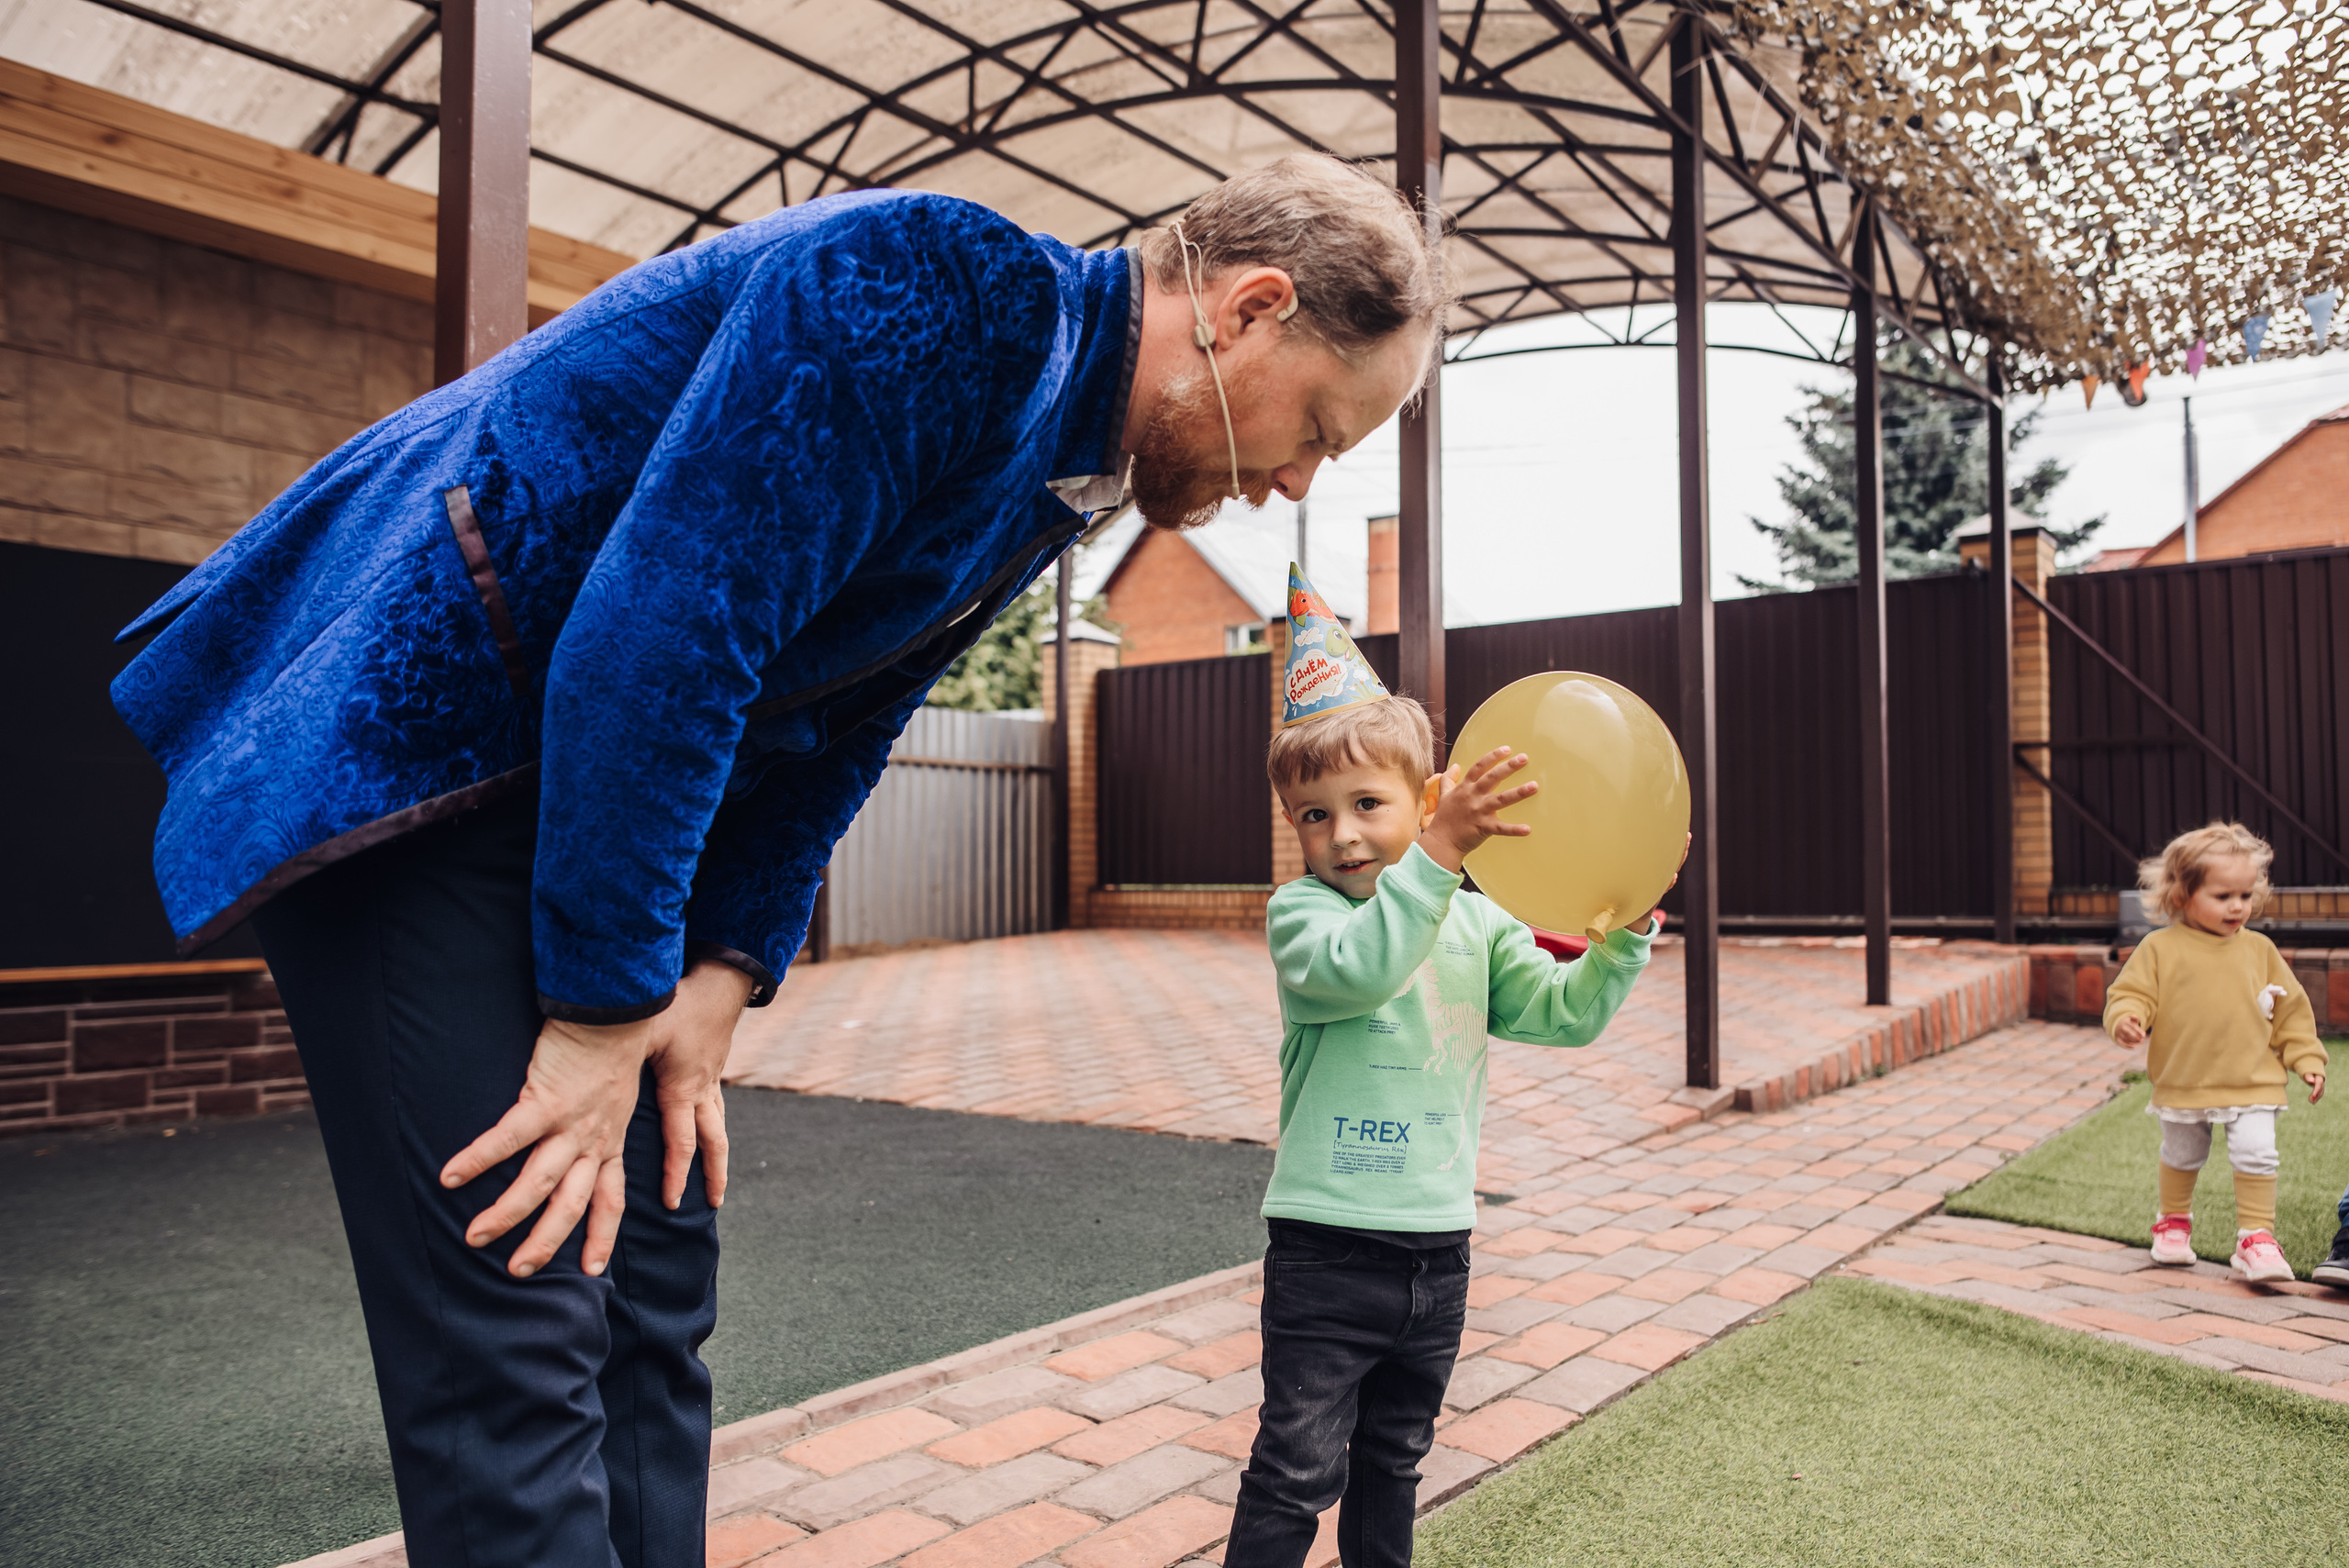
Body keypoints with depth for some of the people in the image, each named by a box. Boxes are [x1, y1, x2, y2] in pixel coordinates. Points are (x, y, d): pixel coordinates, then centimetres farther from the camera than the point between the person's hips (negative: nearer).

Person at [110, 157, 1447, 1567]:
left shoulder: (1065, 468, 8)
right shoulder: (941, 283, -22)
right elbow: (662, 622, -27)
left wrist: (725, 972, 1)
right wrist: (607, 1011, -20)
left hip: (613, 776, 9)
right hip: (404, 744, -8)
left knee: (653, 1275, 9)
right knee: (520, 1315, -10)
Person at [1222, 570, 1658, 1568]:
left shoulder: (1476, 924, 5)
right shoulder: (1299, 912, -11)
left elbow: (1567, 1013, 2)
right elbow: (1355, 969, -32)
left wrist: (1626, 923, -10)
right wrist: (1437, 854, -41)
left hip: (1438, 1244, 5)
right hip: (1326, 1248, -5)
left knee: (1391, 1462, 22)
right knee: (1296, 1474, 0)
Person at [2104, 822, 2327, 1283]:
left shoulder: (2260, 950, 1)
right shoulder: (2160, 948, -8)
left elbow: (2291, 1010, 9)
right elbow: (2131, 994, -9)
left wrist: (2306, 1058, 5)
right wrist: (2126, 1020, -29)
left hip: (2252, 1084, 1)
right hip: (2183, 1084, -1)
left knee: (2256, 1156, -10)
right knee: (2181, 1159, 17)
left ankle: (2256, 1237, 4)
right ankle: (2174, 1221, 38)